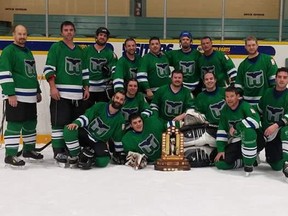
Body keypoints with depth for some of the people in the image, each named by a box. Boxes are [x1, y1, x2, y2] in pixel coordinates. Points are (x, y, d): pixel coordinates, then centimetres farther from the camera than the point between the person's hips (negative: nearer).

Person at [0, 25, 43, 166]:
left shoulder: (28, 52, 19)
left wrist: (37, 91, 24)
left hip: (30, 97, 9)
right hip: (16, 96, -9)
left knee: (31, 124, 15)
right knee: (15, 125, -9)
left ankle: (29, 149, 29)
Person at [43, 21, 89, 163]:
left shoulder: (79, 50, 20)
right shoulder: (56, 47, 1)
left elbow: (84, 71, 23)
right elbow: (49, 69, -6)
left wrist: (86, 88, 15)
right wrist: (53, 87, -15)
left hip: (77, 94, 6)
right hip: (60, 93, -6)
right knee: (59, 122, -6)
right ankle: (58, 151, -1)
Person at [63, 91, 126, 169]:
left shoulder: (120, 119, -3)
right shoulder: (100, 106, -5)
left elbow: (117, 138, 5)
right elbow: (86, 116, -8)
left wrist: (120, 155, 7)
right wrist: (76, 123, -27)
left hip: (99, 142, 0)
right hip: (86, 133, 0)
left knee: (103, 161, -29)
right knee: (69, 129, -31)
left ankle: (88, 154, 2)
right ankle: (74, 157, -16)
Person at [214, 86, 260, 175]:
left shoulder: (244, 106, -15)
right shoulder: (225, 110, 2)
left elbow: (255, 120, -33)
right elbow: (221, 131, 3)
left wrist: (236, 127, -27)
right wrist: (220, 150, -5)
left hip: (249, 139, -5)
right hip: (234, 143, 5)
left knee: (248, 130, -40)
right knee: (220, 163, -13)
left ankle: (249, 163, -23)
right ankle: (246, 161, 6)